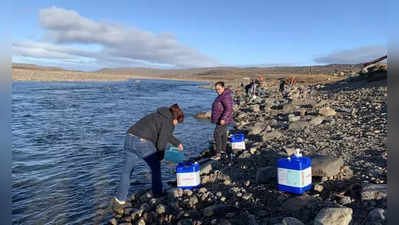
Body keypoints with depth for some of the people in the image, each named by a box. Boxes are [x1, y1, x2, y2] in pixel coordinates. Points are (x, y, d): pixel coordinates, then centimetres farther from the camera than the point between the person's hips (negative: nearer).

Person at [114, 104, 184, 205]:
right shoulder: (168, 122, 0)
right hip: (144, 144, -7)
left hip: (130, 138, 7)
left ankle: (121, 198, 22)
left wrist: (177, 143, 49)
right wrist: (161, 156, 12)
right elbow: (162, 142, -6)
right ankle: (157, 193, 30)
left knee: (127, 169, 17)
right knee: (155, 167, 17)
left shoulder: (158, 115, 25)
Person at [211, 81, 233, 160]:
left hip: (223, 120, -11)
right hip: (220, 119, 11)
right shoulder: (221, 95, 10)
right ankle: (223, 149, 35)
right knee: (223, 133, 21)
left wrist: (223, 119, -33)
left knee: (217, 134, -13)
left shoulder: (226, 96, -22)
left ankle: (218, 153, -13)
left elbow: (228, 109, -28)